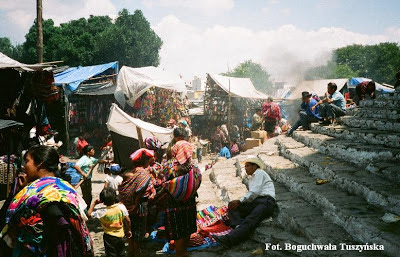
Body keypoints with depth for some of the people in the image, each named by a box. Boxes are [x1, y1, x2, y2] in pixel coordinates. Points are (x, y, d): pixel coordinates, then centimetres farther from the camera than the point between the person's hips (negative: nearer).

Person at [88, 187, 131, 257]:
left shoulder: (102, 212, -23)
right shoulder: (121, 207, -17)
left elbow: (89, 214, -11)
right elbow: (128, 220, -10)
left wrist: (94, 203, 0)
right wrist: (128, 230, 6)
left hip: (109, 238, -3)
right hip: (120, 236, 3)